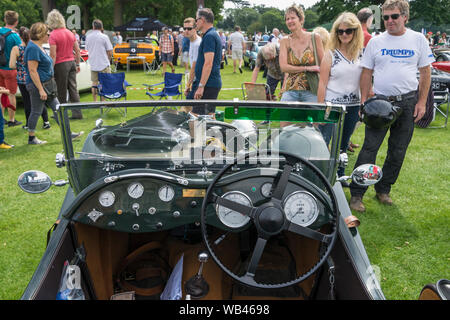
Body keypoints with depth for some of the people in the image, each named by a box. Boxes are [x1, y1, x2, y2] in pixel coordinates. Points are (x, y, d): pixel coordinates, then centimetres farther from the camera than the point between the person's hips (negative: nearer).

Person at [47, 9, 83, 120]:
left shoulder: (53, 35, -11)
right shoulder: (70, 33, 8)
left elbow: (53, 55, -15)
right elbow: (77, 50, 12)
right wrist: (77, 64, 19)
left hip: (61, 65, -6)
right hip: (72, 62, 6)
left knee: (61, 93, 3)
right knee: (73, 89, 9)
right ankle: (77, 113, 9)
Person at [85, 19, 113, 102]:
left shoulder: (88, 37, 4)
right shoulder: (104, 37, -9)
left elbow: (87, 49, 14)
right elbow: (110, 52, -7)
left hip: (93, 64, 4)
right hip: (103, 64, -4)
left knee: (94, 83, 11)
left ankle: (95, 101, 14)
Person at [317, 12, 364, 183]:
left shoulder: (361, 54, 6)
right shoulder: (330, 54, -4)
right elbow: (322, 84, -6)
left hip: (353, 107, 4)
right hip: (332, 105, -4)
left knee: (344, 144, 16)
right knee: (322, 142, -5)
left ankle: (340, 175, 30)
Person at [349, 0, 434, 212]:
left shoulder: (418, 40, 5)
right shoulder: (376, 42, 4)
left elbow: (425, 72, 7)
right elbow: (367, 73, 6)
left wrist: (421, 102, -1)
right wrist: (364, 102, -2)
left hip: (408, 102, 2)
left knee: (398, 151, 7)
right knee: (370, 148, -6)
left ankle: (383, 189, 23)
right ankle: (356, 194, 0)